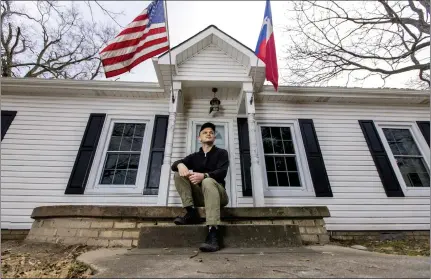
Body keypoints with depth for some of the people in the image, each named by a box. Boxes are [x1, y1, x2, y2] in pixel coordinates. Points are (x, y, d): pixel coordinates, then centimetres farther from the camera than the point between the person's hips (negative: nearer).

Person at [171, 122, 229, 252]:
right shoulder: (194, 156, 16)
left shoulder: (221, 153, 7)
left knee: (208, 181, -37)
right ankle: (192, 212, -20)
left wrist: (203, 175, -31)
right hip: (200, 195, 4)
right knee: (178, 174, -11)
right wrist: (180, 164, -24)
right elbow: (173, 165, 2)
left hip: (218, 193, -3)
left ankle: (213, 233, -49)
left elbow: (222, 172, -12)